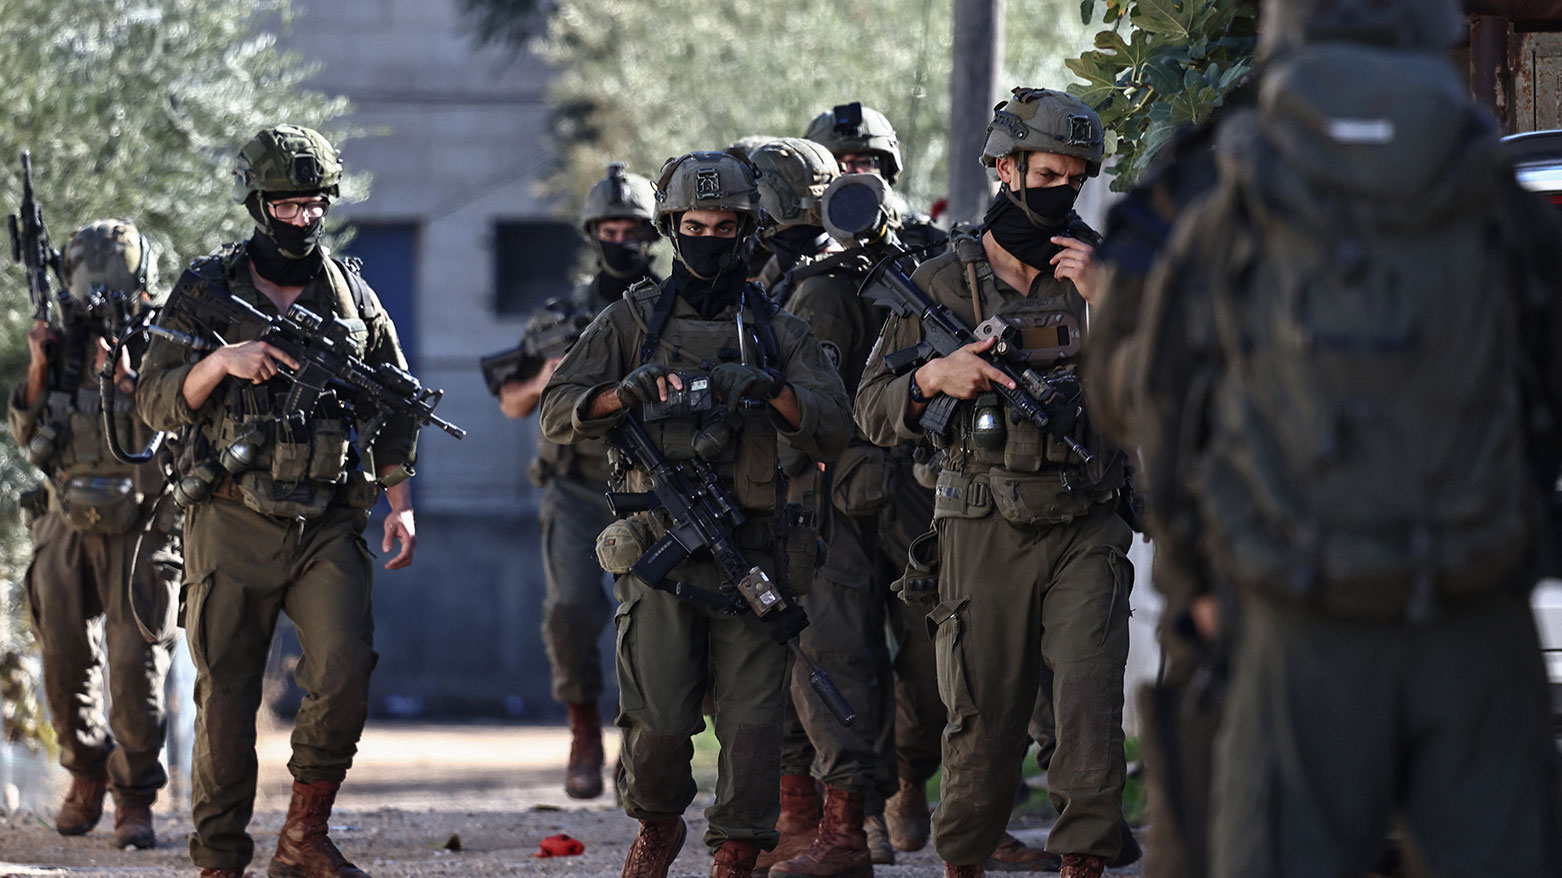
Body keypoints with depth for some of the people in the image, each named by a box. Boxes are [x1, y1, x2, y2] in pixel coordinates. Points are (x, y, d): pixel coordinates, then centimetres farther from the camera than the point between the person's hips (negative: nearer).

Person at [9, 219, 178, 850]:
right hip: (68, 524, 4)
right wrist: (39, 369, -7)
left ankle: (135, 799, -3)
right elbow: (28, 435, 7)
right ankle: (86, 771, 23)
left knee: (137, 662, -11)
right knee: (66, 657, 3)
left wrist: (123, 374, -24)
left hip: (138, 525, -4)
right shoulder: (66, 343, 9)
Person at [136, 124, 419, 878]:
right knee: (225, 699, 0)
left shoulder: (352, 294, 10)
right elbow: (157, 403, 1)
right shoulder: (205, 292, 4)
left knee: (345, 670, -17)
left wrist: (400, 501, 5)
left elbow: (394, 408, 15)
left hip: (329, 525, 1)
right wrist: (221, 361, -16)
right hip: (231, 525, -1)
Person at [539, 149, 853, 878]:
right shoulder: (632, 321, 12)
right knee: (658, 720, -6)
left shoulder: (777, 331, 15)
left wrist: (773, 391, -15)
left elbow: (832, 428, 3)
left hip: (751, 549, 1)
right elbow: (560, 415, 3)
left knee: (752, 720, -5)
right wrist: (628, 392, -15)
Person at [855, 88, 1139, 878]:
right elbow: (874, 412, 6)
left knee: (1090, 690, -13)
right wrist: (933, 377, -13)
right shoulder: (942, 284, 4)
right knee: (983, 716, 4)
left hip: (1085, 528, 1)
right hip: (986, 531, -1)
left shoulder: (1097, 272, 8)